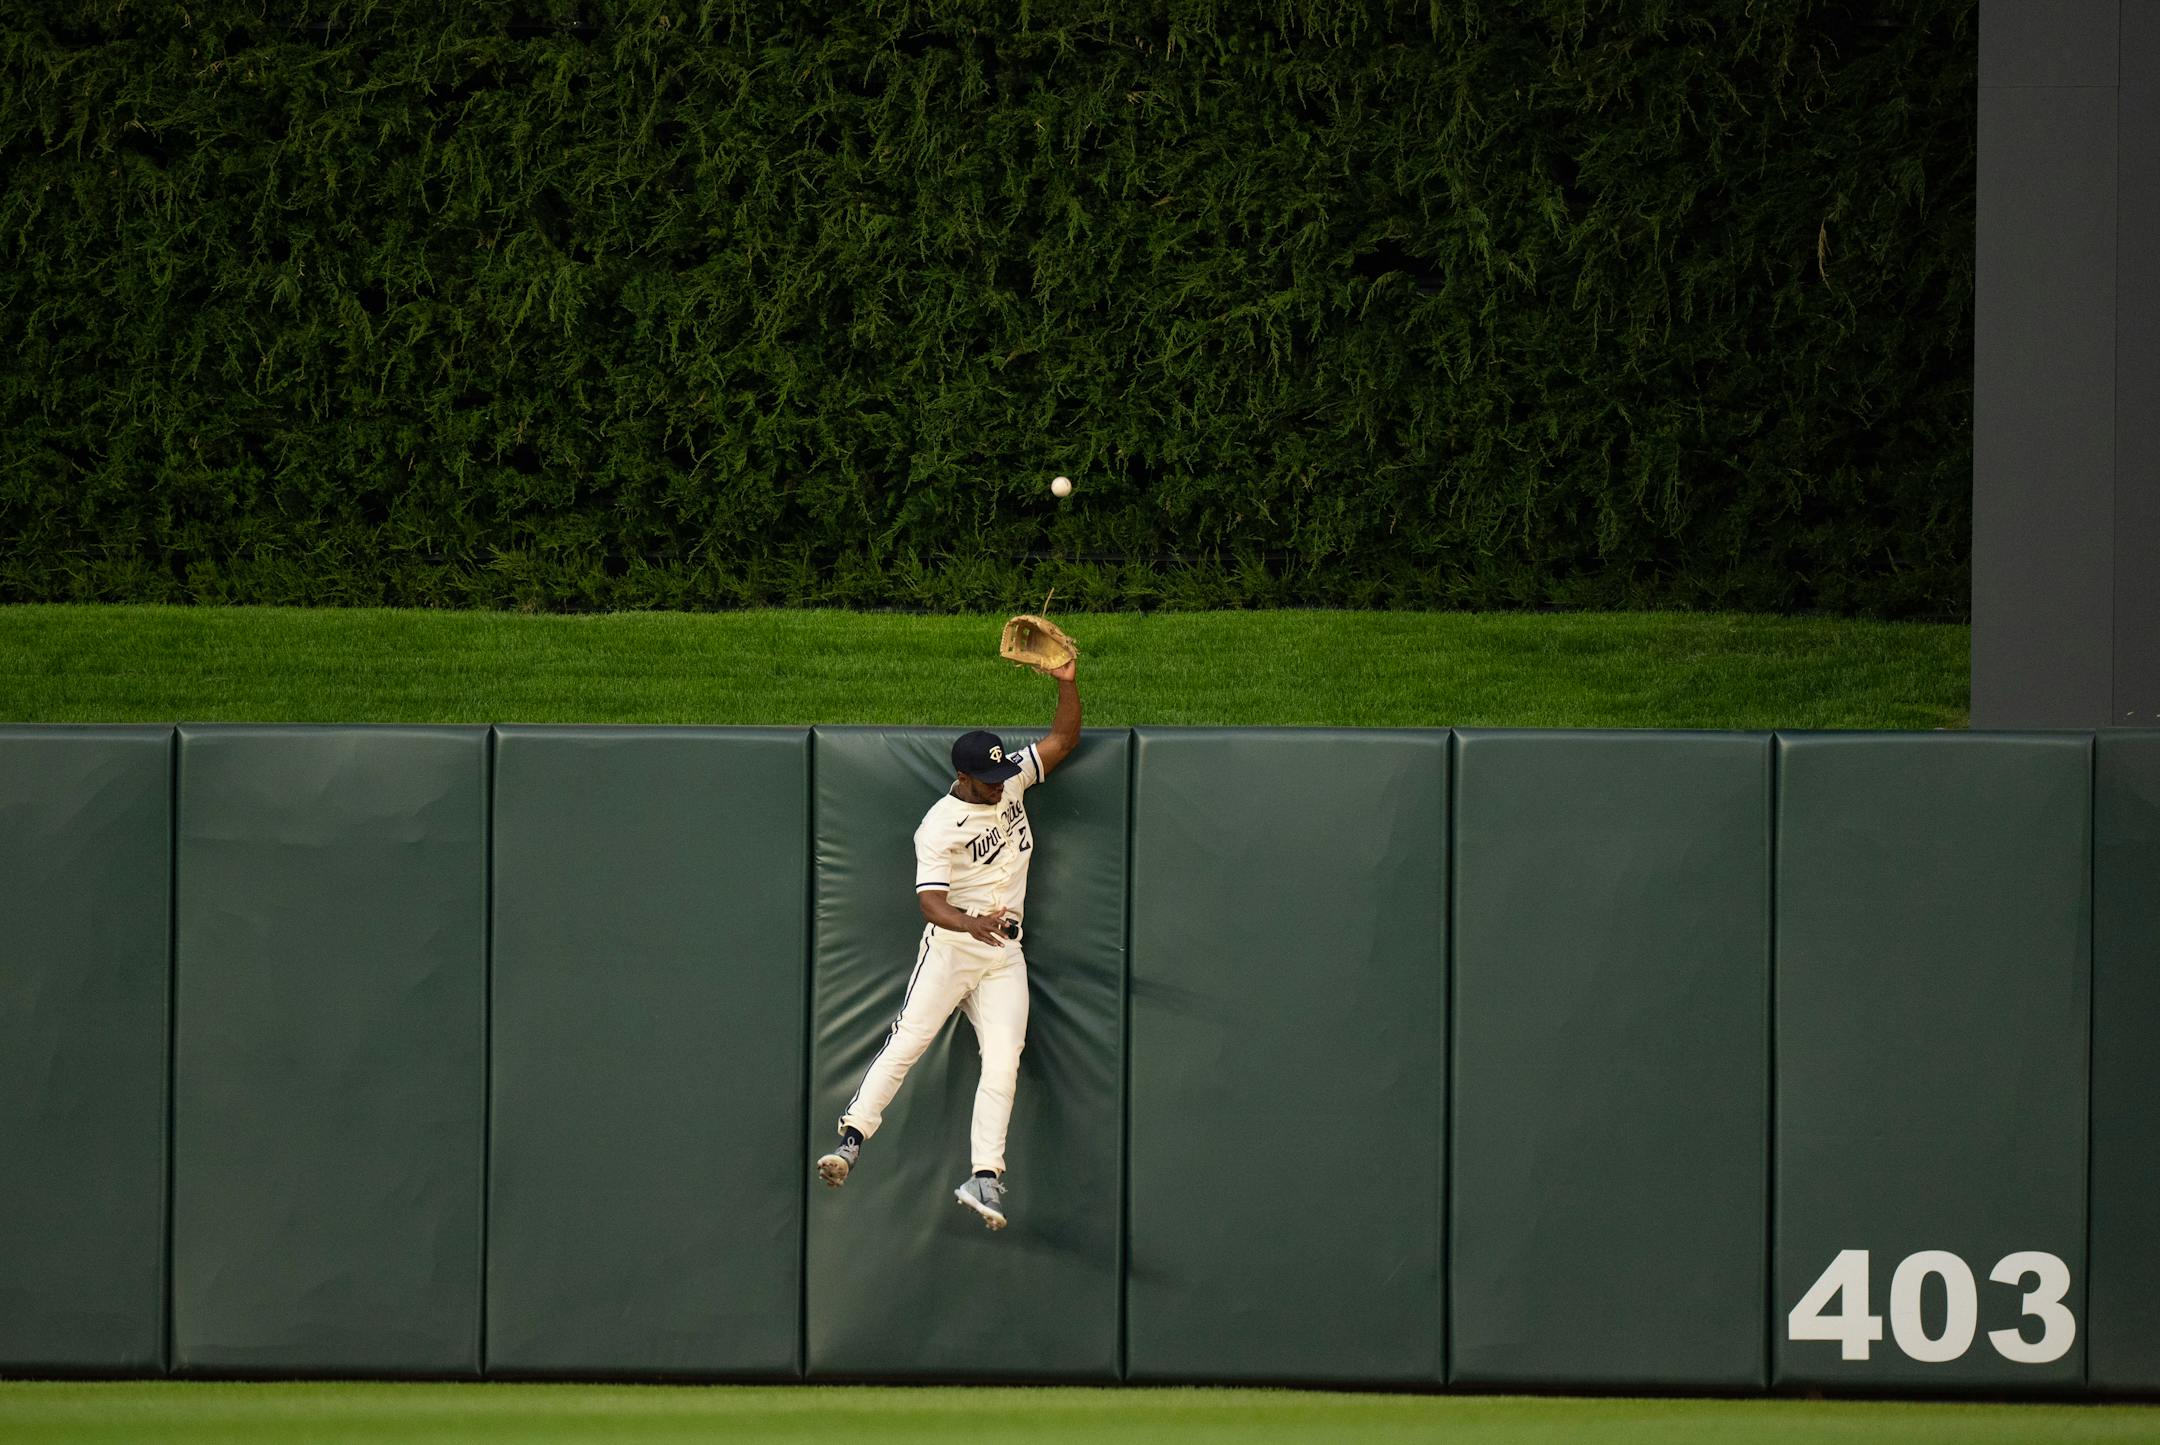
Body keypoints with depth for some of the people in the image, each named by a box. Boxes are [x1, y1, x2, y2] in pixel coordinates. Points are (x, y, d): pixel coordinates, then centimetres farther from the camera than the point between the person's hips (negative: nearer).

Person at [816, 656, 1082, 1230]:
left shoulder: (1011, 783, 4)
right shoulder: (939, 827, -14)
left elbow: (1063, 738, 10)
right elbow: (930, 902, -24)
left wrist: (1067, 683, -8)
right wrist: (973, 923, -44)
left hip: (1005, 953, 5)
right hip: (951, 946, -5)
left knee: (1004, 1063, -8)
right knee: (909, 1039, -17)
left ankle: (985, 1177, -11)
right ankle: (851, 1139, -13)